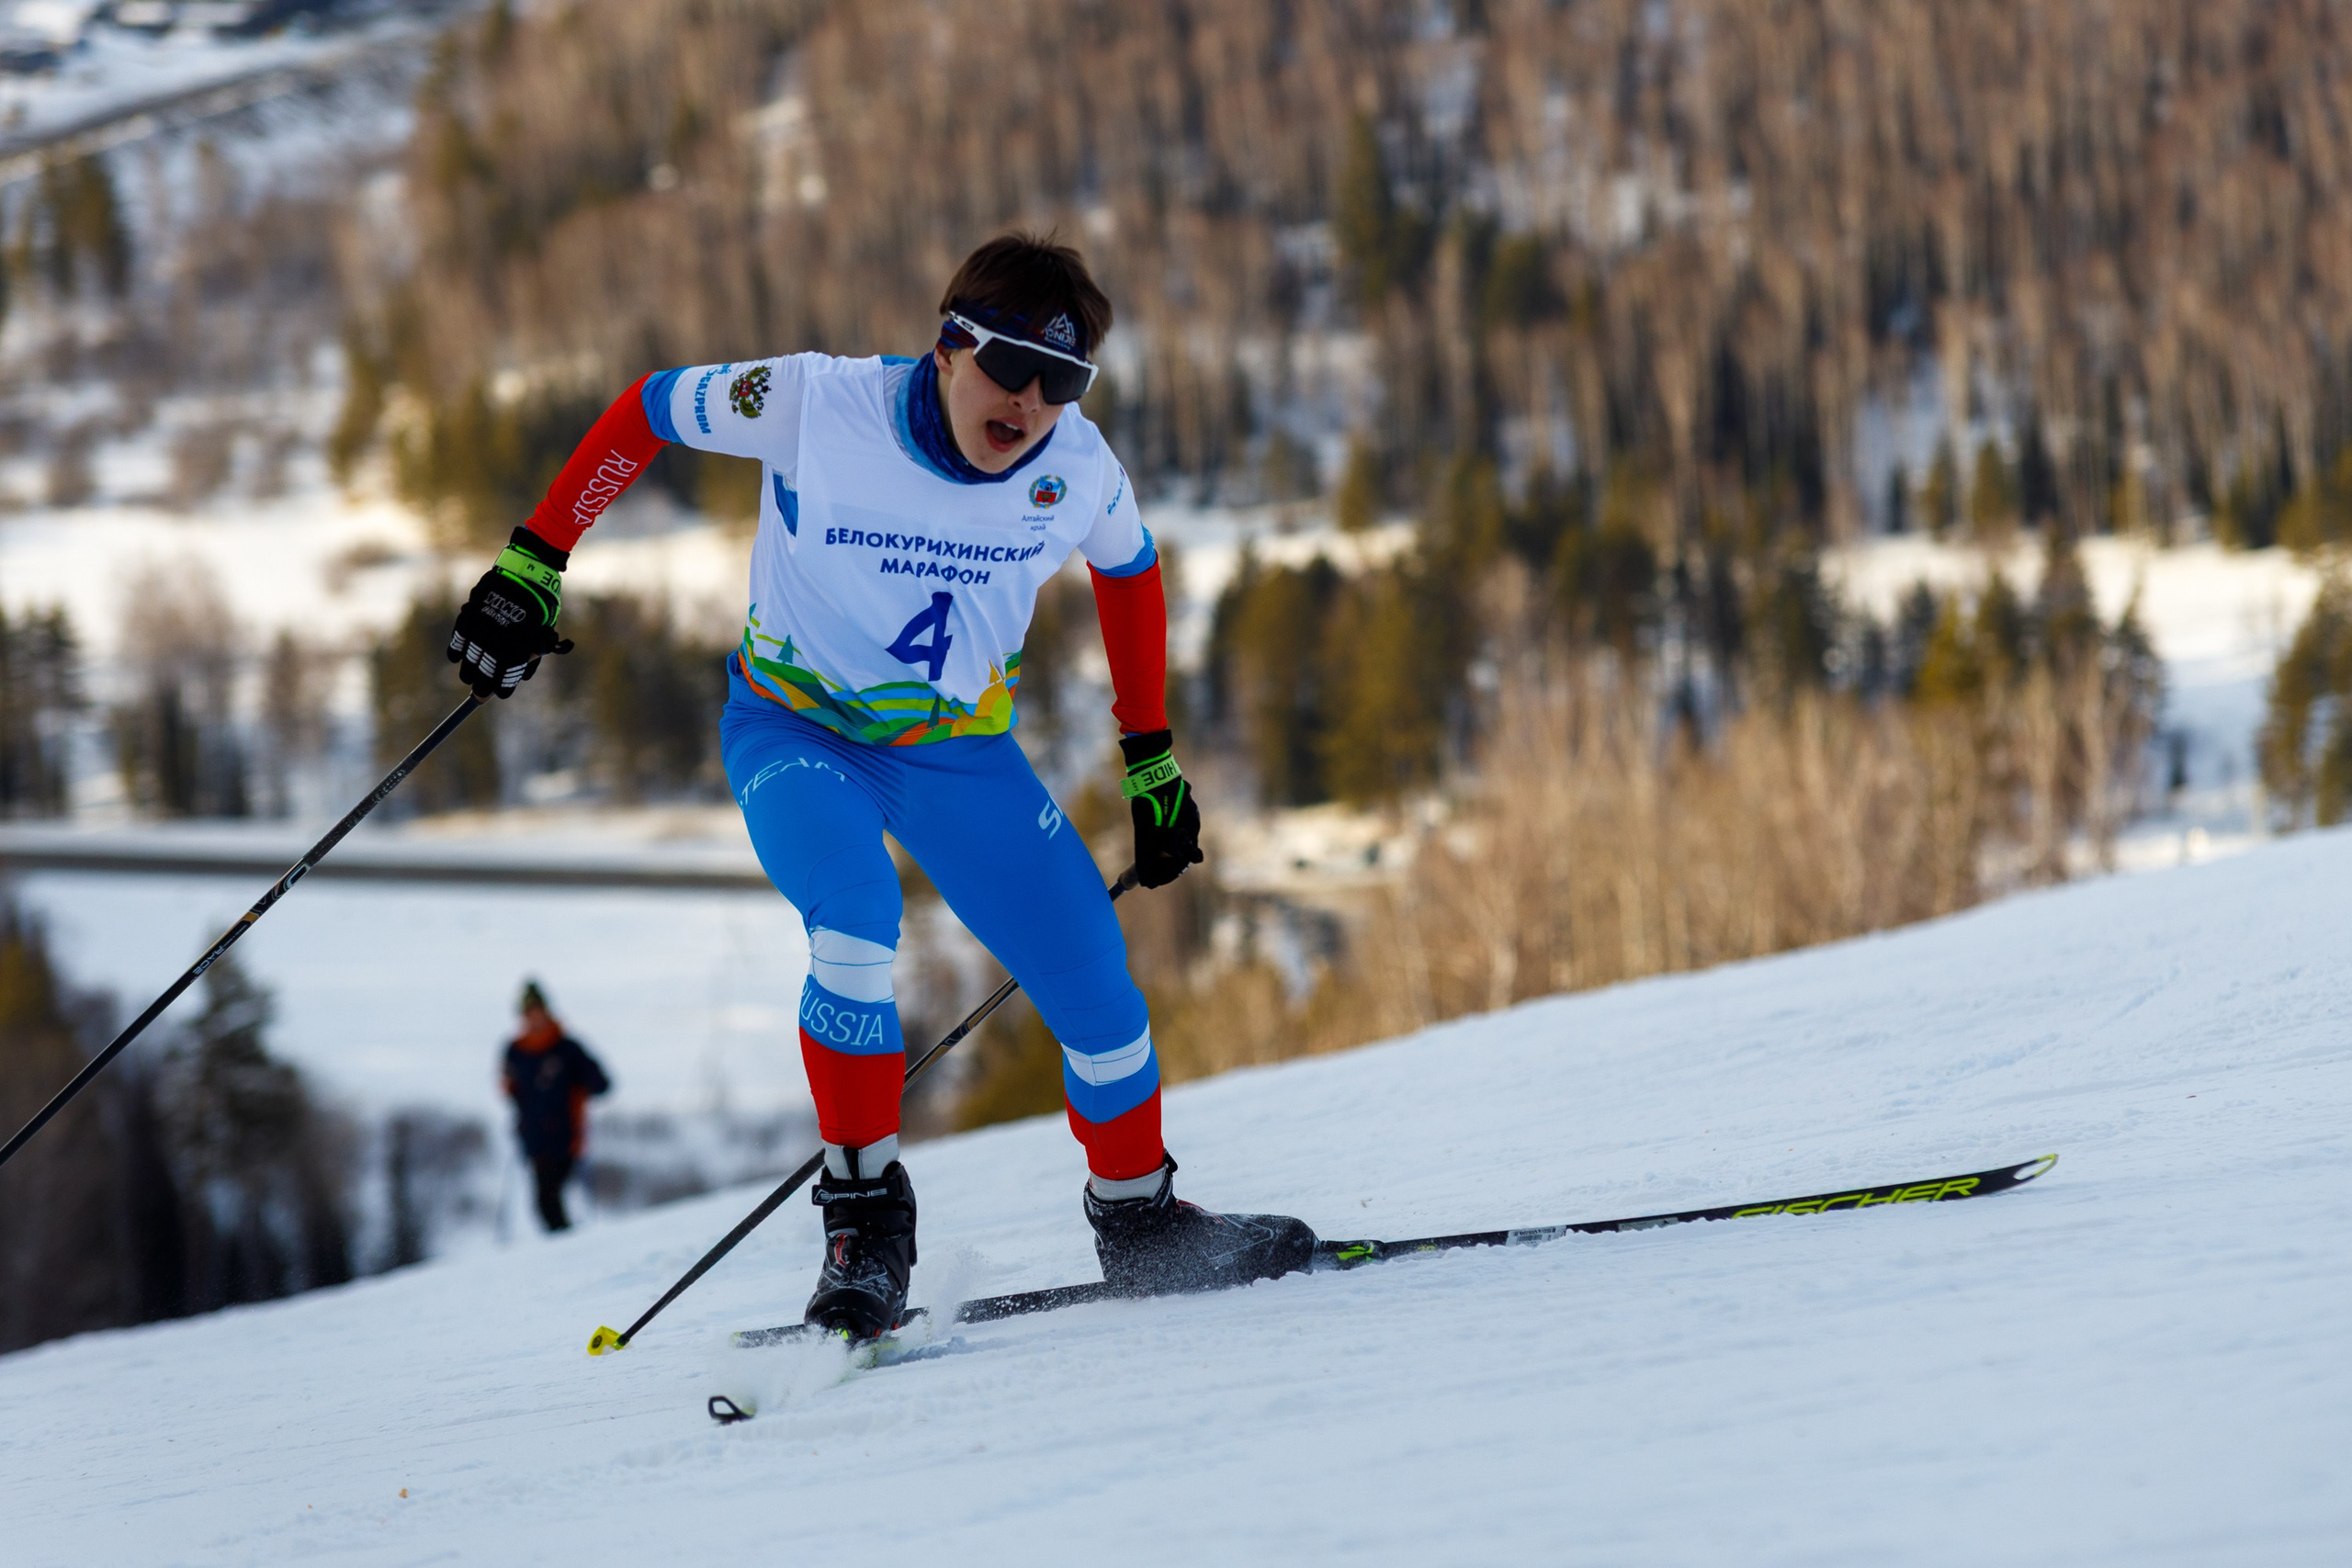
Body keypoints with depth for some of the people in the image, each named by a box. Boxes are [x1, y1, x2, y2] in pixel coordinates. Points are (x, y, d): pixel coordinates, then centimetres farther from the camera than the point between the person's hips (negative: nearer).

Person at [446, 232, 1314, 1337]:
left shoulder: (1078, 471, -14)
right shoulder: (820, 407, -25)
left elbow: (1131, 572, 8)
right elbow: (645, 412, -10)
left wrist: (1152, 760, 13)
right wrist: (532, 567, -12)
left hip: (961, 749, 3)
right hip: (796, 728, -3)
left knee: (1092, 978, -2)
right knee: (855, 918, -32)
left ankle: (1140, 1220, 24)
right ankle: (866, 1219, -19)